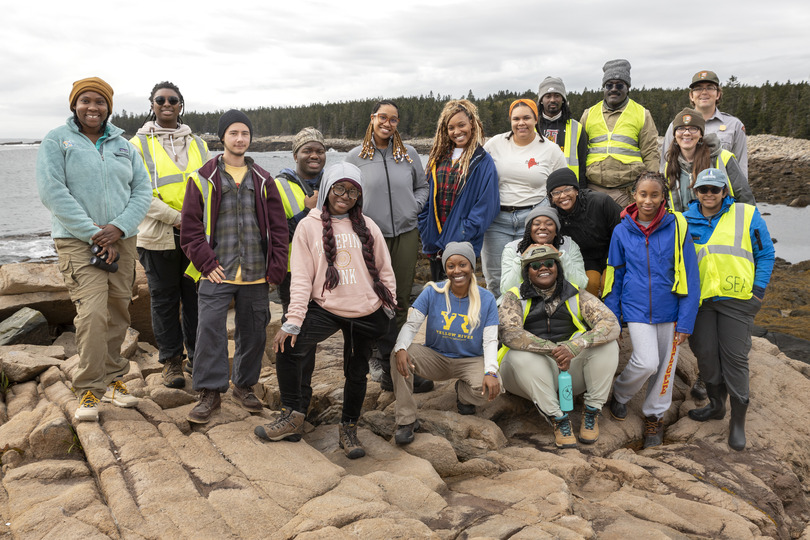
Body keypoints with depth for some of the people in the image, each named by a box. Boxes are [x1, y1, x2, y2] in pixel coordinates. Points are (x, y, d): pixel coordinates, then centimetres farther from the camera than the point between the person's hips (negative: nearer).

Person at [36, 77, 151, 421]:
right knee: (92, 312, -16)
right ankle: (89, 390, -4)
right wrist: (93, 233, -15)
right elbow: (52, 191, -10)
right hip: (77, 241, -4)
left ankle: (112, 380, 21)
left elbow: (142, 189, 6)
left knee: (118, 312, 7)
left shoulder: (122, 145, 12)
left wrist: (120, 228, -10)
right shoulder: (56, 141, 0)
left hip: (121, 240, 5)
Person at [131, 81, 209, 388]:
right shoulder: (139, 143, 1)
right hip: (159, 235, -2)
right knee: (164, 298, 6)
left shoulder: (197, 143, 13)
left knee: (196, 295, 8)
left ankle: (197, 354, 22)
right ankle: (171, 360, 18)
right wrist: (177, 219, -16)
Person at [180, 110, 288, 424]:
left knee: (253, 333, 10)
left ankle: (244, 386, 28)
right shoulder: (204, 178, 3)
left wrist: (276, 267, 1)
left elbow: (278, 225, 10)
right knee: (210, 330, -8)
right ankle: (210, 392, 5)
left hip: (256, 275, 3)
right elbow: (190, 225, 1)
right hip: (217, 274, -2)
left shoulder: (262, 180, 10)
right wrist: (206, 262, -7)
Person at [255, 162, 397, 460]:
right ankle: (292, 417, 3)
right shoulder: (309, 226, 1)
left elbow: (385, 270, 12)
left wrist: (388, 306, 8)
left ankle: (349, 429, 31)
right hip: (324, 308, -1)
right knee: (287, 351, -17)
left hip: (367, 313, 2)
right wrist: (293, 321, -10)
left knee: (356, 371, 10)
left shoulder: (368, 226, 7)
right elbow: (301, 277, -4)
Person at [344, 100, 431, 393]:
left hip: (406, 234, 3)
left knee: (402, 301, 6)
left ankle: (392, 369, 17)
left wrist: (414, 207, 3)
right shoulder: (355, 157, 4)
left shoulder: (409, 154, 10)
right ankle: (394, 369, 5)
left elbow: (422, 185, 20)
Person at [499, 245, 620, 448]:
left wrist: (575, 346, -31)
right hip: (530, 373, -2)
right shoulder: (515, 297, -2)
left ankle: (592, 412, -8)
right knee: (520, 354, -34)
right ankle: (558, 419, -23)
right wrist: (553, 349, -31)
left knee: (607, 344, -19)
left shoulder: (576, 295, 3)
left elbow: (612, 324, -12)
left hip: (571, 370, 2)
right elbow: (509, 333, -21)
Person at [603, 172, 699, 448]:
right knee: (646, 362, -13)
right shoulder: (622, 231, -1)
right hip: (637, 309, -1)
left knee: (665, 365, 9)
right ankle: (619, 394, 17)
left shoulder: (677, 227, -5)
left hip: (668, 310, 1)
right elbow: (614, 277, 7)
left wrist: (686, 321, -6)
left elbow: (689, 276, -3)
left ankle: (654, 416, 31)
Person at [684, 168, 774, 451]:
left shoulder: (747, 216, 2)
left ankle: (738, 420, 11)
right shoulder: (686, 220, 7)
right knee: (705, 353, 6)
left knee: (735, 356, -2)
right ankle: (716, 405, 29)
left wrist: (758, 289, -2)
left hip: (736, 298, -2)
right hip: (700, 299, 3)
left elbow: (765, 254, 6)